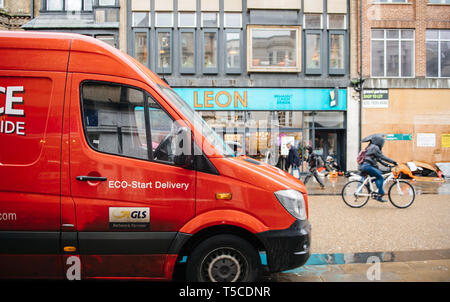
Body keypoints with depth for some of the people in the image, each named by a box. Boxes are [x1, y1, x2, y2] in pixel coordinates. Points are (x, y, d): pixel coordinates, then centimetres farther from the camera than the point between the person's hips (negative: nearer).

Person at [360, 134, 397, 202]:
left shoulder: (371, 147, 24)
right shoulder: (374, 147, -7)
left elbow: (378, 158, 26)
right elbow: (382, 157, -11)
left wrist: (386, 164, 19)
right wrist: (393, 161, -7)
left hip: (365, 166, 10)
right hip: (368, 166, -10)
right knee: (380, 178, -12)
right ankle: (379, 195, -13)